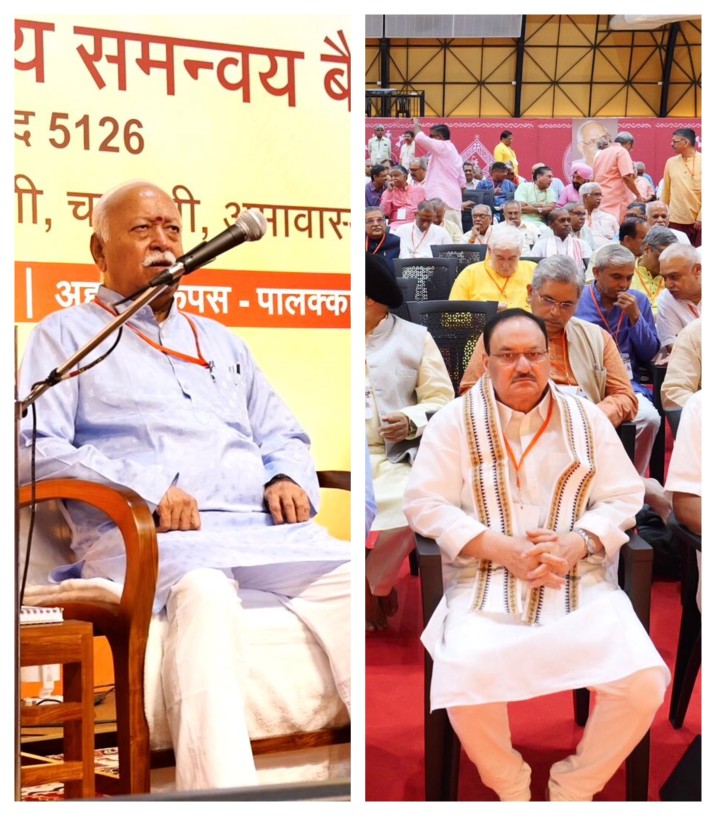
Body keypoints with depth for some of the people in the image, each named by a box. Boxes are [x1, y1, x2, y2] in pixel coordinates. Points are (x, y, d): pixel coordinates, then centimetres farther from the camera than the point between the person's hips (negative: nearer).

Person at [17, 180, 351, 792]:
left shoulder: (220, 341, 33)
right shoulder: (67, 334, 16)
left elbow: (284, 436, 33)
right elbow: (35, 447, 1)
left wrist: (287, 478, 7)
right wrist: (146, 490, -12)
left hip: (262, 527, 5)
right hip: (142, 534, -5)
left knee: (351, 578, -26)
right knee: (204, 593, -40)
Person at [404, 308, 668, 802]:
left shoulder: (587, 419, 11)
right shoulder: (455, 420, 5)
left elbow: (623, 500, 8)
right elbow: (425, 503, -1)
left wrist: (576, 544, -12)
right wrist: (501, 548, -14)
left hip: (581, 582, 2)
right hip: (485, 585, -1)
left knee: (644, 683, -22)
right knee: (466, 685, -30)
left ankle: (575, 787, 4)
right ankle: (510, 788, 2)